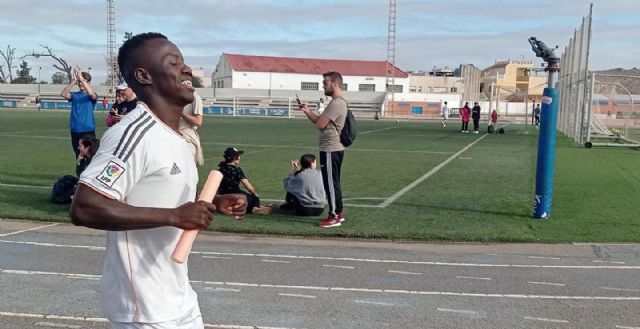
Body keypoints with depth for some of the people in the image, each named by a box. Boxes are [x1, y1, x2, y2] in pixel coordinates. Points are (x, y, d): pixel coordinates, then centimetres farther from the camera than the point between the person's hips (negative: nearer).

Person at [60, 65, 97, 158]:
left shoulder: (92, 96, 0)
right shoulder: (74, 95, 8)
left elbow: (91, 93, -24)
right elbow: (63, 94, -11)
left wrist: (81, 78, -27)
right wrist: (73, 81, -21)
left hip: (88, 130, -4)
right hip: (75, 130, 4)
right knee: (78, 156, 13)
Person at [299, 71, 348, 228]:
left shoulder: (336, 103, -19)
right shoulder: (337, 102, 16)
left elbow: (320, 124, -22)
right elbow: (320, 121, 19)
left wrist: (319, 117, 0)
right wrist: (307, 111, 8)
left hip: (330, 150, -11)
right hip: (333, 148, 11)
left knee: (330, 183, -4)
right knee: (333, 183, 16)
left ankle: (334, 217, 3)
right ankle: (338, 213, 24)